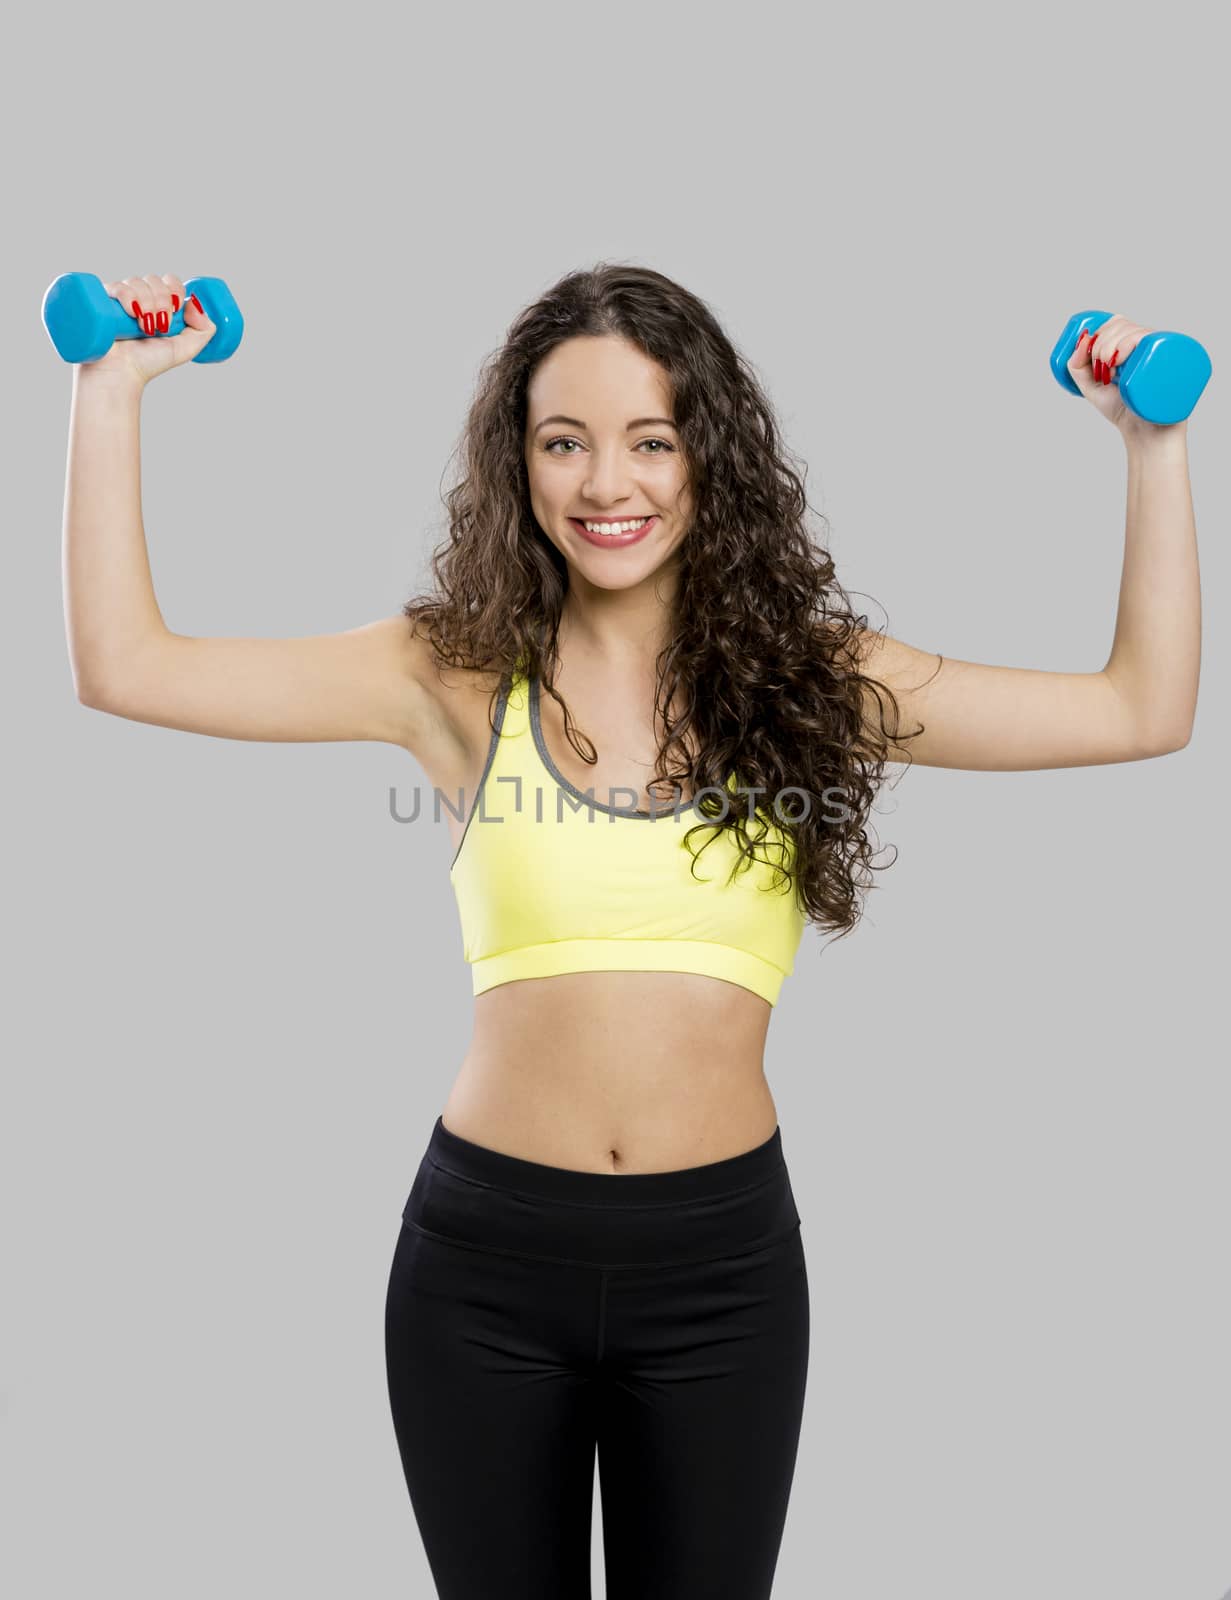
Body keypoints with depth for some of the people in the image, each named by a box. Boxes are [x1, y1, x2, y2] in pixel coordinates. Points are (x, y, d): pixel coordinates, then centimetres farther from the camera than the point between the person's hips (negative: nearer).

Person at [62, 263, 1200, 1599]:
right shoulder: (460, 675, -3)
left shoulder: (807, 677, -1)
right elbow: (125, 665, -7)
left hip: (723, 1256, 1)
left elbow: (1143, 709, 0)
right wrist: (113, 389, -5)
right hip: (485, 1251, 0)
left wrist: (1153, 441, -1)